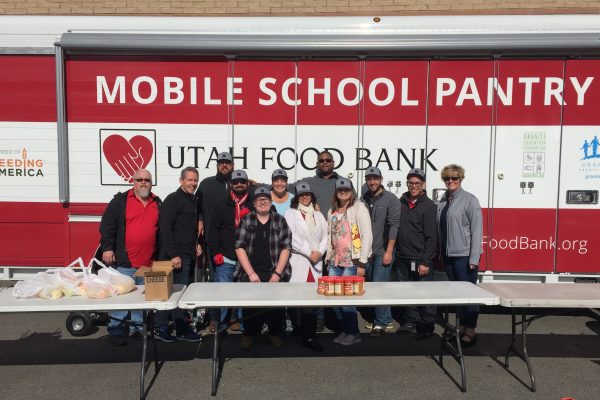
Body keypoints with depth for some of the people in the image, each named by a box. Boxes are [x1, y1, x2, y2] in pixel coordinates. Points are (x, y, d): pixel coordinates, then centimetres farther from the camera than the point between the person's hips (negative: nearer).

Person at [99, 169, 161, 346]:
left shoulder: (158, 203, 12)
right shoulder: (120, 200, 0)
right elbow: (107, 225, -3)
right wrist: (107, 248, -10)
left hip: (149, 263, 4)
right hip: (124, 261, -4)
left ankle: (137, 327, 26)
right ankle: (115, 329, 12)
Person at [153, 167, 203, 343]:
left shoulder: (193, 201, 17)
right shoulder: (173, 199, -9)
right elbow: (165, 228, -17)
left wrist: (197, 243, 11)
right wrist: (173, 255, -20)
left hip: (189, 256, 9)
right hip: (177, 256, -9)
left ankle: (161, 329, 20)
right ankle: (182, 330, 7)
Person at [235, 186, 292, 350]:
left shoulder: (280, 220, 8)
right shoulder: (246, 220, 7)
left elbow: (286, 248, 3)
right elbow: (240, 247, 2)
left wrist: (277, 274, -6)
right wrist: (251, 273, -6)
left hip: (275, 272, 0)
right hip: (250, 272, 0)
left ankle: (275, 333, 10)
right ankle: (249, 333, 9)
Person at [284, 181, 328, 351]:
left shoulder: (318, 215, 17)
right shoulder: (291, 213, 5)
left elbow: (325, 236, 12)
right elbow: (291, 238, -6)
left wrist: (320, 251, -6)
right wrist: (309, 252, -10)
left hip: (315, 263, 3)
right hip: (298, 262, -3)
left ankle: (309, 337, 5)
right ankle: (308, 336, 8)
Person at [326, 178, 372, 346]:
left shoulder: (358, 207, -4)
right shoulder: (332, 212, 15)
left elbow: (367, 235, -9)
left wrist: (362, 262, -12)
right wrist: (328, 258, 11)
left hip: (352, 262, -6)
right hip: (335, 262, 6)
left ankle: (354, 332, 15)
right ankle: (345, 329, 23)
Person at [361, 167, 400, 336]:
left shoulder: (391, 199, -5)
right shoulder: (363, 200, 8)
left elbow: (394, 226, -10)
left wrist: (389, 251, -15)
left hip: (383, 252, -5)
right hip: (367, 252, 5)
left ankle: (381, 323, 6)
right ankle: (387, 319, 23)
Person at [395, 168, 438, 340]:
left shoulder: (428, 206, -6)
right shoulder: (401, 202, 10)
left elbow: (431, 237, -10)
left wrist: (426, 262, -14)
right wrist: (395, 252, 6)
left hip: (420, 259, -5)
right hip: (402, 258, 5)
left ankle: (427, 326, 14)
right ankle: (410, 321, 26)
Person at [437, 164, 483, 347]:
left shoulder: (469, 200, -6)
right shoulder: (442, 202, 10)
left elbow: (477, 230, -11)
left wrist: (474, 258, -15)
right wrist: (440, 253, 10)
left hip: (464, 255, -6)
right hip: (448, 255, 6)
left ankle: (470, 331, 12)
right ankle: (462, 326, 25)